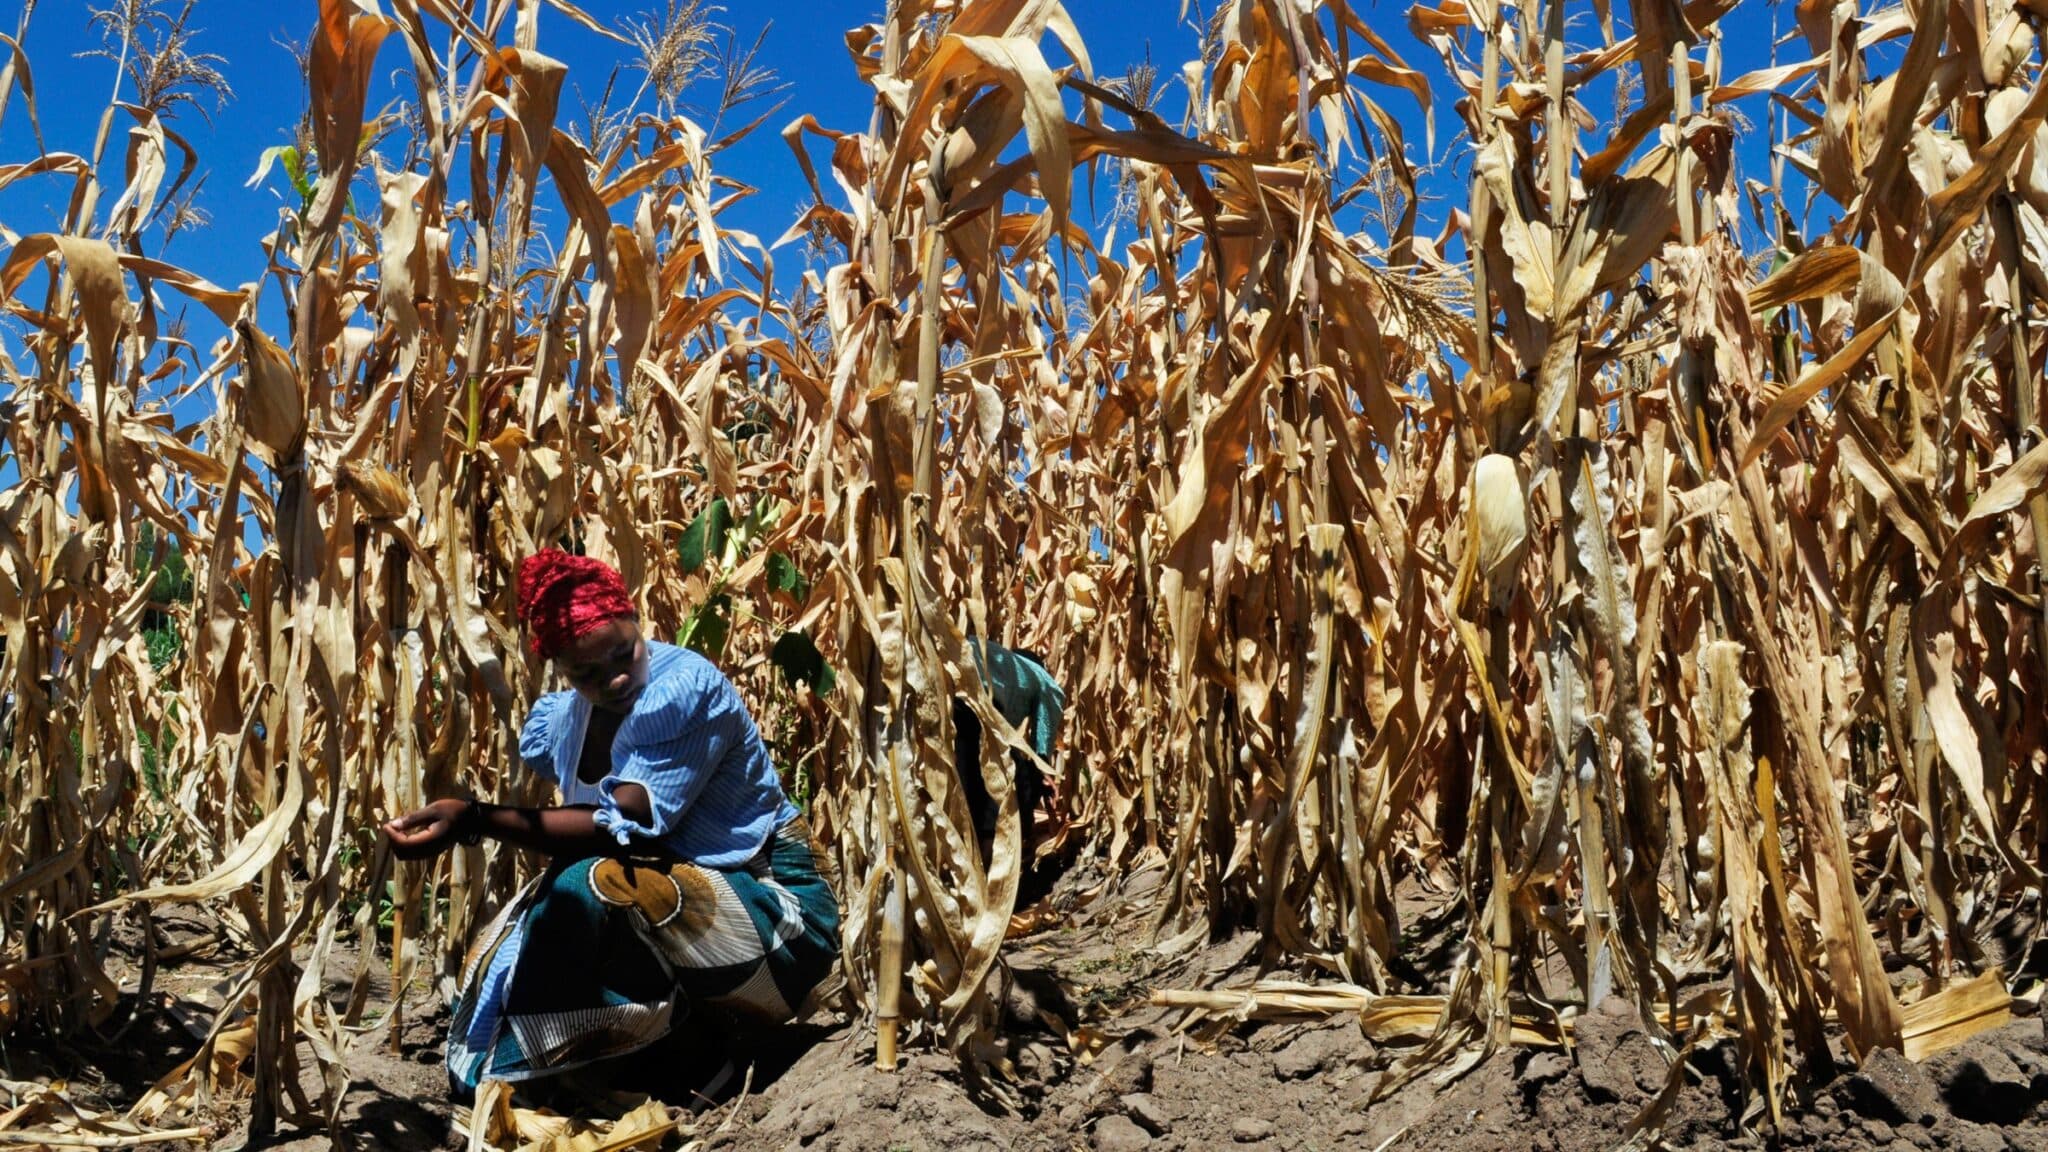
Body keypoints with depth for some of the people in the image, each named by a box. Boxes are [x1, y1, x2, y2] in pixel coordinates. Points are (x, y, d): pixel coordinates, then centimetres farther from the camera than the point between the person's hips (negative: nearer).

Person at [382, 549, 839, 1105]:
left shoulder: (686, 687, -21)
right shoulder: (563, 715, 4)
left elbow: (623, 828, -31)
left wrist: (473, 820, -37)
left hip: (777, 915, -9)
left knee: (588, 887, -33)